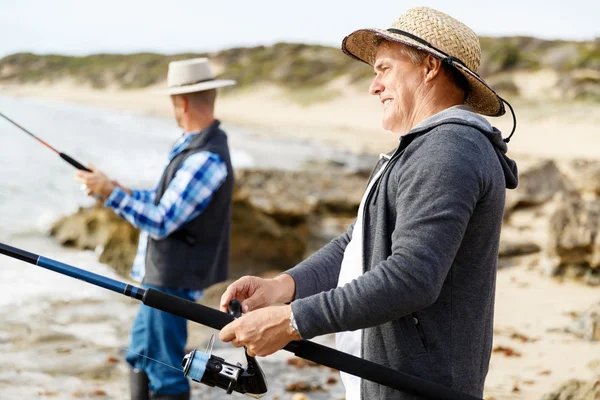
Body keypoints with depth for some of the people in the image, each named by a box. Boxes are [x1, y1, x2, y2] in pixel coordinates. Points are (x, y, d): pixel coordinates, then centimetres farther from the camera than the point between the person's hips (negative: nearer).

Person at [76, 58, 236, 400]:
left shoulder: (206, 159, -24)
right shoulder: (197, 145, 9)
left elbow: (161, 222, -23)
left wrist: (111, 193, -19)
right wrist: (123, 192, 16)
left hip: (173, 278, -10)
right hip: (164, 273, 10)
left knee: (164, 370, -2)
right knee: (141, 353, 21)